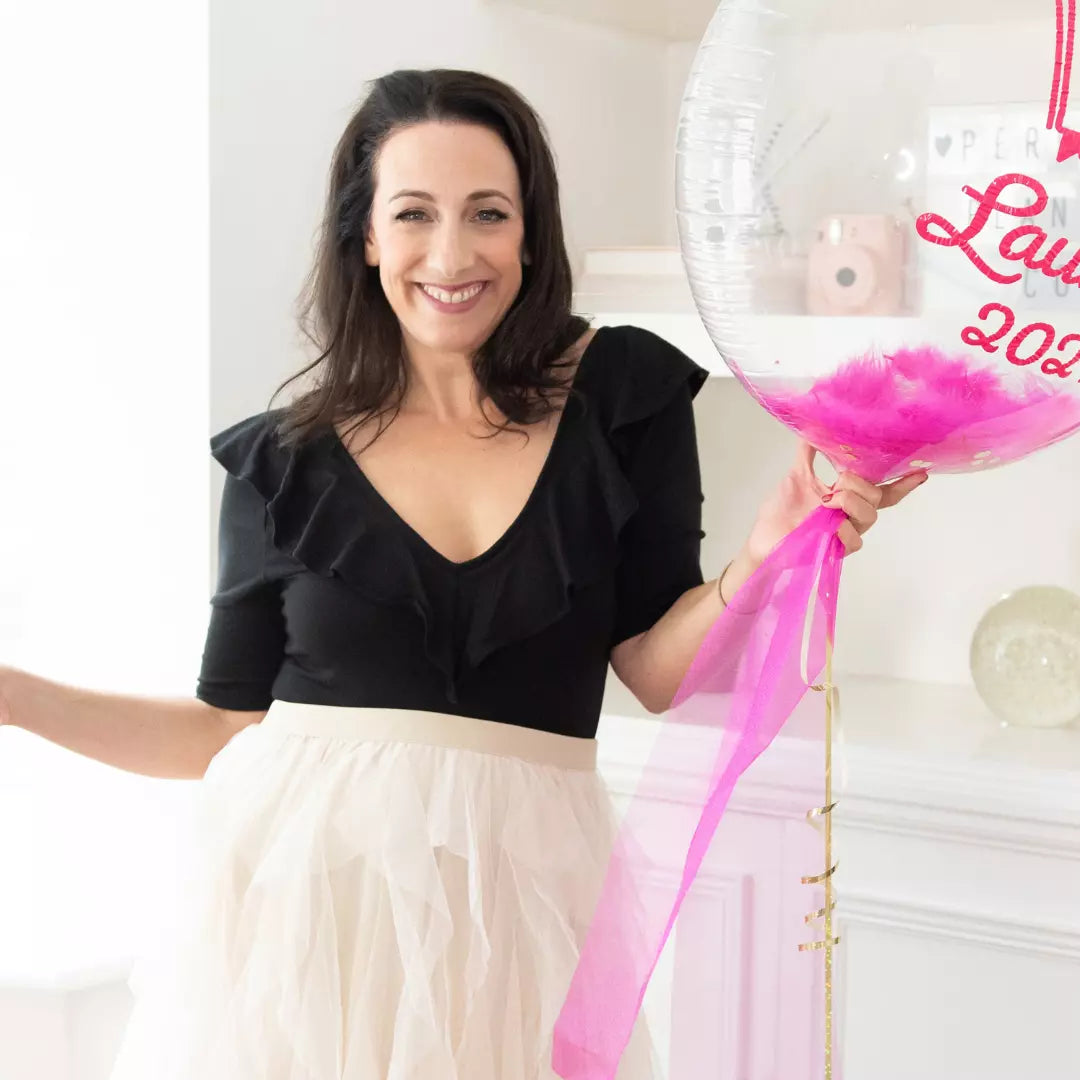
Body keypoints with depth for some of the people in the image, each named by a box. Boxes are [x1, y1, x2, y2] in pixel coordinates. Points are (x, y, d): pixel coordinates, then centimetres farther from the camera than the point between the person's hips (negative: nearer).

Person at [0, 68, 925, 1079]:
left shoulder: (619, 390, 1)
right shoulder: (286, 461, 2)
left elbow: (660, 672, 0)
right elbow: (227, 723, 6)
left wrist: (760, 560, -18)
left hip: (517, 897, 0)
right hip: (304, 885, 0)